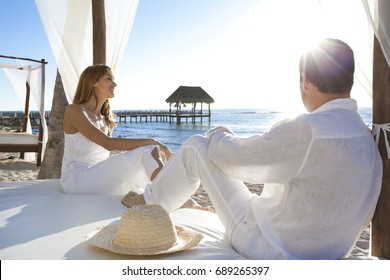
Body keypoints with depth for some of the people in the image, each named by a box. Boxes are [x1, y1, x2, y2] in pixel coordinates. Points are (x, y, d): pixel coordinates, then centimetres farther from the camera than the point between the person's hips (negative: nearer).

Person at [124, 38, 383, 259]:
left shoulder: (307, 129, -26)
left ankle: (150, 202, 21)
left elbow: (229, 155, -17)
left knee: (196, 147, -3)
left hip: (269, 251, -8)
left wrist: (218, 134, 6)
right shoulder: (368, 137, -2)